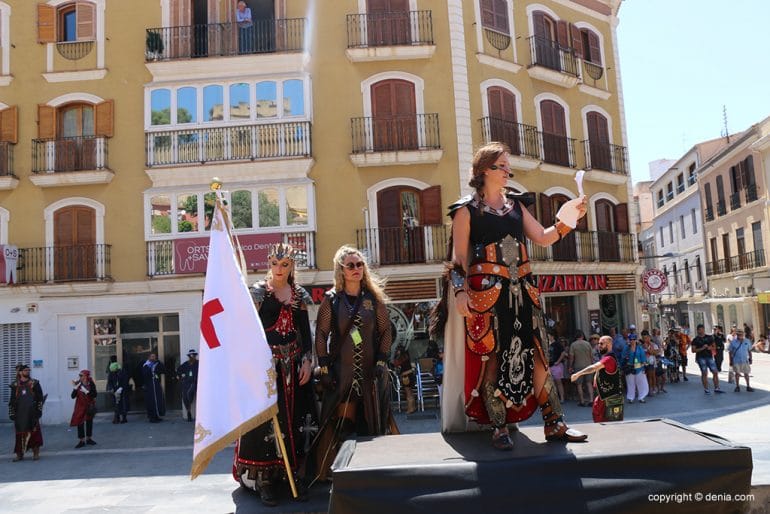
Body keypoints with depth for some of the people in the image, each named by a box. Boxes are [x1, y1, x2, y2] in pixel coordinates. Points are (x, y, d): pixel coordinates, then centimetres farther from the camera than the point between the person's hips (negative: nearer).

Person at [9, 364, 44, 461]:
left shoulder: (34, 383, 4)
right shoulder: (15, 385, 8)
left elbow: (40, 398, 3)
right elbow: (12, 400, 10)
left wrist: (39, 410, -4)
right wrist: (12, 413, 5)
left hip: (32, 413, -1)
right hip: (20, 414, 1)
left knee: (34, 431, -1)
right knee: (20, 433, 4)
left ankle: (36, 453, 8)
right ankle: (19, 454, 14)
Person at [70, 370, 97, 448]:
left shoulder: (91, 384, -8)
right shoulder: (78, 384, -5)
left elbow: (94, 395, -14)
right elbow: (73, 396, -6)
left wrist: (87, 392, -25)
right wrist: (75, 388, -20)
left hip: (89, 406, 0)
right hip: (80, 406, 0)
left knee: (89, 422, 10)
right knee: (80, 423, -3)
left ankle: (88, 439, 23)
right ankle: (82, 440, 4)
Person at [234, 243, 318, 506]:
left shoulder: (299, 294, 10)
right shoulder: (258, 291, -1)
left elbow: (305, 331, 10)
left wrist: (307, 361, -1)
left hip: (294, 364, 4)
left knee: (297, 419, 4)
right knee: (267, 419, -4)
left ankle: (297, 476, 14)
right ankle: (265, 479, 4)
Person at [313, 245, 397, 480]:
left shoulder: (374, 298, 5)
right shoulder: (331, 299, 1)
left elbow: (386, 330, 5)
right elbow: (321, 334, 0)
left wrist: (382, 361, -4)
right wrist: (324, 367, -6)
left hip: (371, 370, 2)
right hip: (341, 371, -1)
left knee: (373, 420, 6)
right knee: (341, 421, -3)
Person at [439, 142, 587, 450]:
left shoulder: (516, 205, 17)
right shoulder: (466, 210, 2)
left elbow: (543, 238, 12)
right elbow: (459, 257, -2)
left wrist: (567, 220, -3)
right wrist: (460, 292, -13)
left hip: (522, 291, 5)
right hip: (486, 293, -5)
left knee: (535, 354, 4)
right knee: (492, 357, -3)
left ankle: (554, 424, 11)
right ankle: (499, 428, 7)